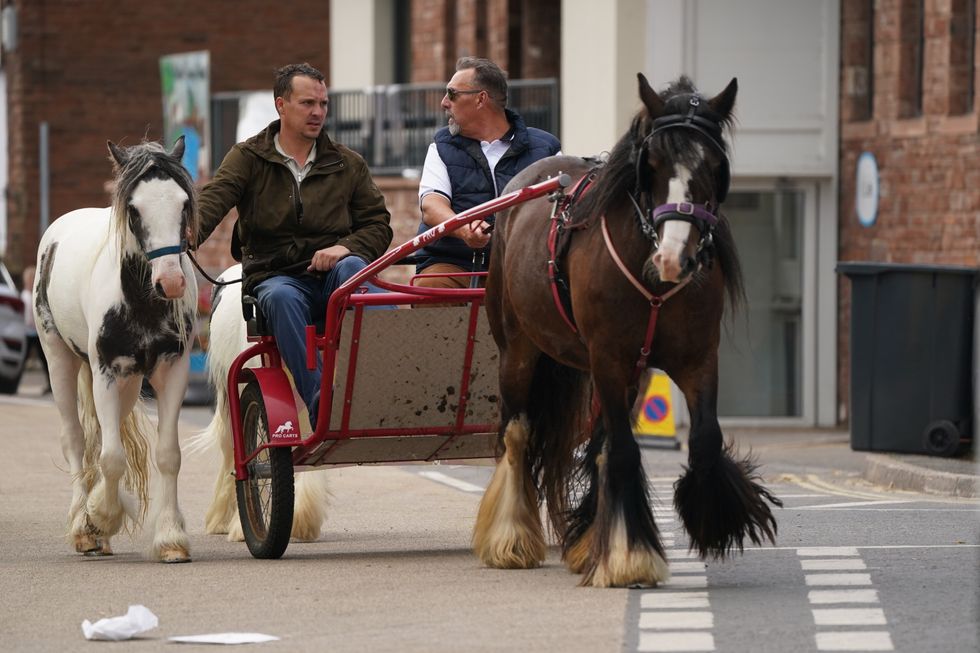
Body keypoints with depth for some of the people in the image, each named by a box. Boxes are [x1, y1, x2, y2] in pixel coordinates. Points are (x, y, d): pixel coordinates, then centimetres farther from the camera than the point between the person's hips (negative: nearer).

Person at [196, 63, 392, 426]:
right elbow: (210, 205, -9)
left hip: (331, 273, 2)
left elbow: (378, 223, 11)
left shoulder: (347, 164, 14)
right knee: (282, 299, -37)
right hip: (275, 276, -2)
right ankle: (320, 405, -47)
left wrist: (346, 247, -12)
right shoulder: (248, 159, 7)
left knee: (353, 268, -34)